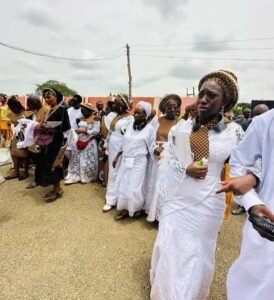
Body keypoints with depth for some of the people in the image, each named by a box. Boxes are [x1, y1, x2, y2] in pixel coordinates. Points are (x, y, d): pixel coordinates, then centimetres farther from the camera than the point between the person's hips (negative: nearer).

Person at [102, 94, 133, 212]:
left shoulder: (130, 119, -13)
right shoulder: (115, 117, 12)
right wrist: (107, 147, 17)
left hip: (121, 150, -8)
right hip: (112, 149, 8)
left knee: (116, 173, 0)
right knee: (112, 172, 14)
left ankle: (112, 199, 11)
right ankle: (112, 197, 27)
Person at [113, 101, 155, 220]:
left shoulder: (149, 129, -8)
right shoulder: (130, 126, 7)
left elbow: (151, 148, -5)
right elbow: (124, 143, 12)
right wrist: (117, 156, 12)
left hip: (139, 161, -5)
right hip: (126, 160, 5)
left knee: (135, 187, 2)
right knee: (124, 185, 11)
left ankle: (138, 208, 27)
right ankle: (125, 208, 27)